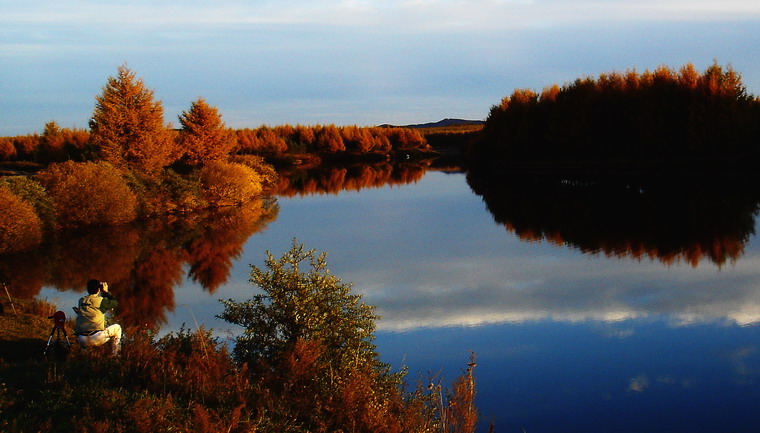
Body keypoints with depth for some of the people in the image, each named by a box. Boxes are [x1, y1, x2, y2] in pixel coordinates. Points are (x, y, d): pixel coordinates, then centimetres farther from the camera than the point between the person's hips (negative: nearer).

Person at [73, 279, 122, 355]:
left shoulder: (81, 300, 13)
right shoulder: (101, 301, -3)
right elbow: (115, 303, 14)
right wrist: (106, 292, 22)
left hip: (81, 341, 6)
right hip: (96, 339, -6)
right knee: (117, 328, 19)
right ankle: (115, 354, 20)